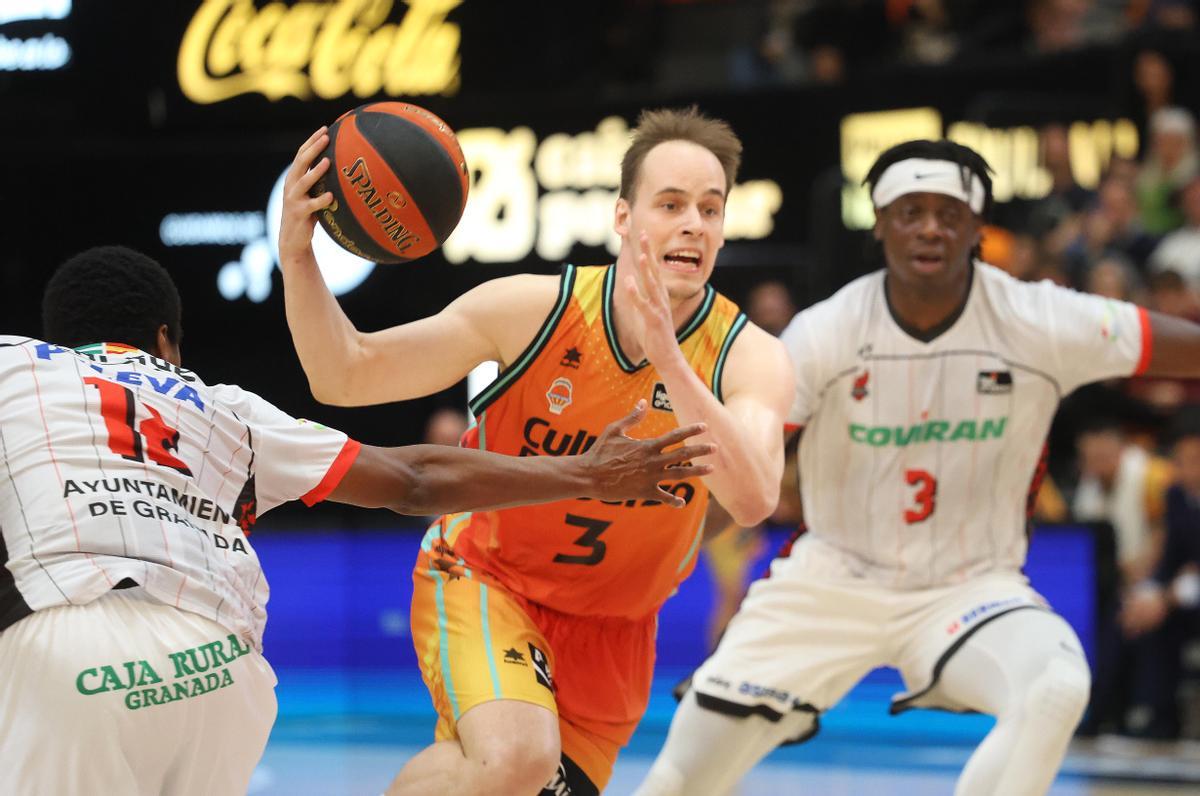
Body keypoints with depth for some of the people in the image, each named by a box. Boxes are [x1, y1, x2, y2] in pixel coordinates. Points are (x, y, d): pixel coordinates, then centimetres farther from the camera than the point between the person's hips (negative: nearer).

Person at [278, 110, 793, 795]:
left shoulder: (751, 359, -16)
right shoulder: (537, 309, -17)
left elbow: (753, 500, -36)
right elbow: (347, 376, -13)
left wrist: (666, 355, -44)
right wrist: (297, 258, -30)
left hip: (611, 629, 3)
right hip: (484, 578, -3)